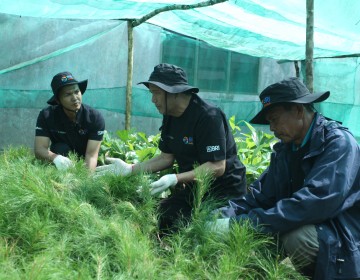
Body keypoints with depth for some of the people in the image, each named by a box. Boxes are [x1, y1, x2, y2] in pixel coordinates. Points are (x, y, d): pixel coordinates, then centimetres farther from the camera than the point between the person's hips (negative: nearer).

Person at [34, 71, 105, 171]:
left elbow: (91, 154, -27)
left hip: (85, 163, 1)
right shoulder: (46, 116, -18)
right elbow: (39, 149, -26)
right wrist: (56, 158, -49)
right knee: (61, 148, -29)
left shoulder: (95, 118, -21)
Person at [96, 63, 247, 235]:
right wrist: (130, 169, -1)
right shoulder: (169, 117, 3)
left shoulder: (208, 116, -23)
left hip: (224, 192, -7)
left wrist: (175, 179, -35)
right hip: (193, 188, 7)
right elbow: (167, 158, 9)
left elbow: (217, 167, -26)